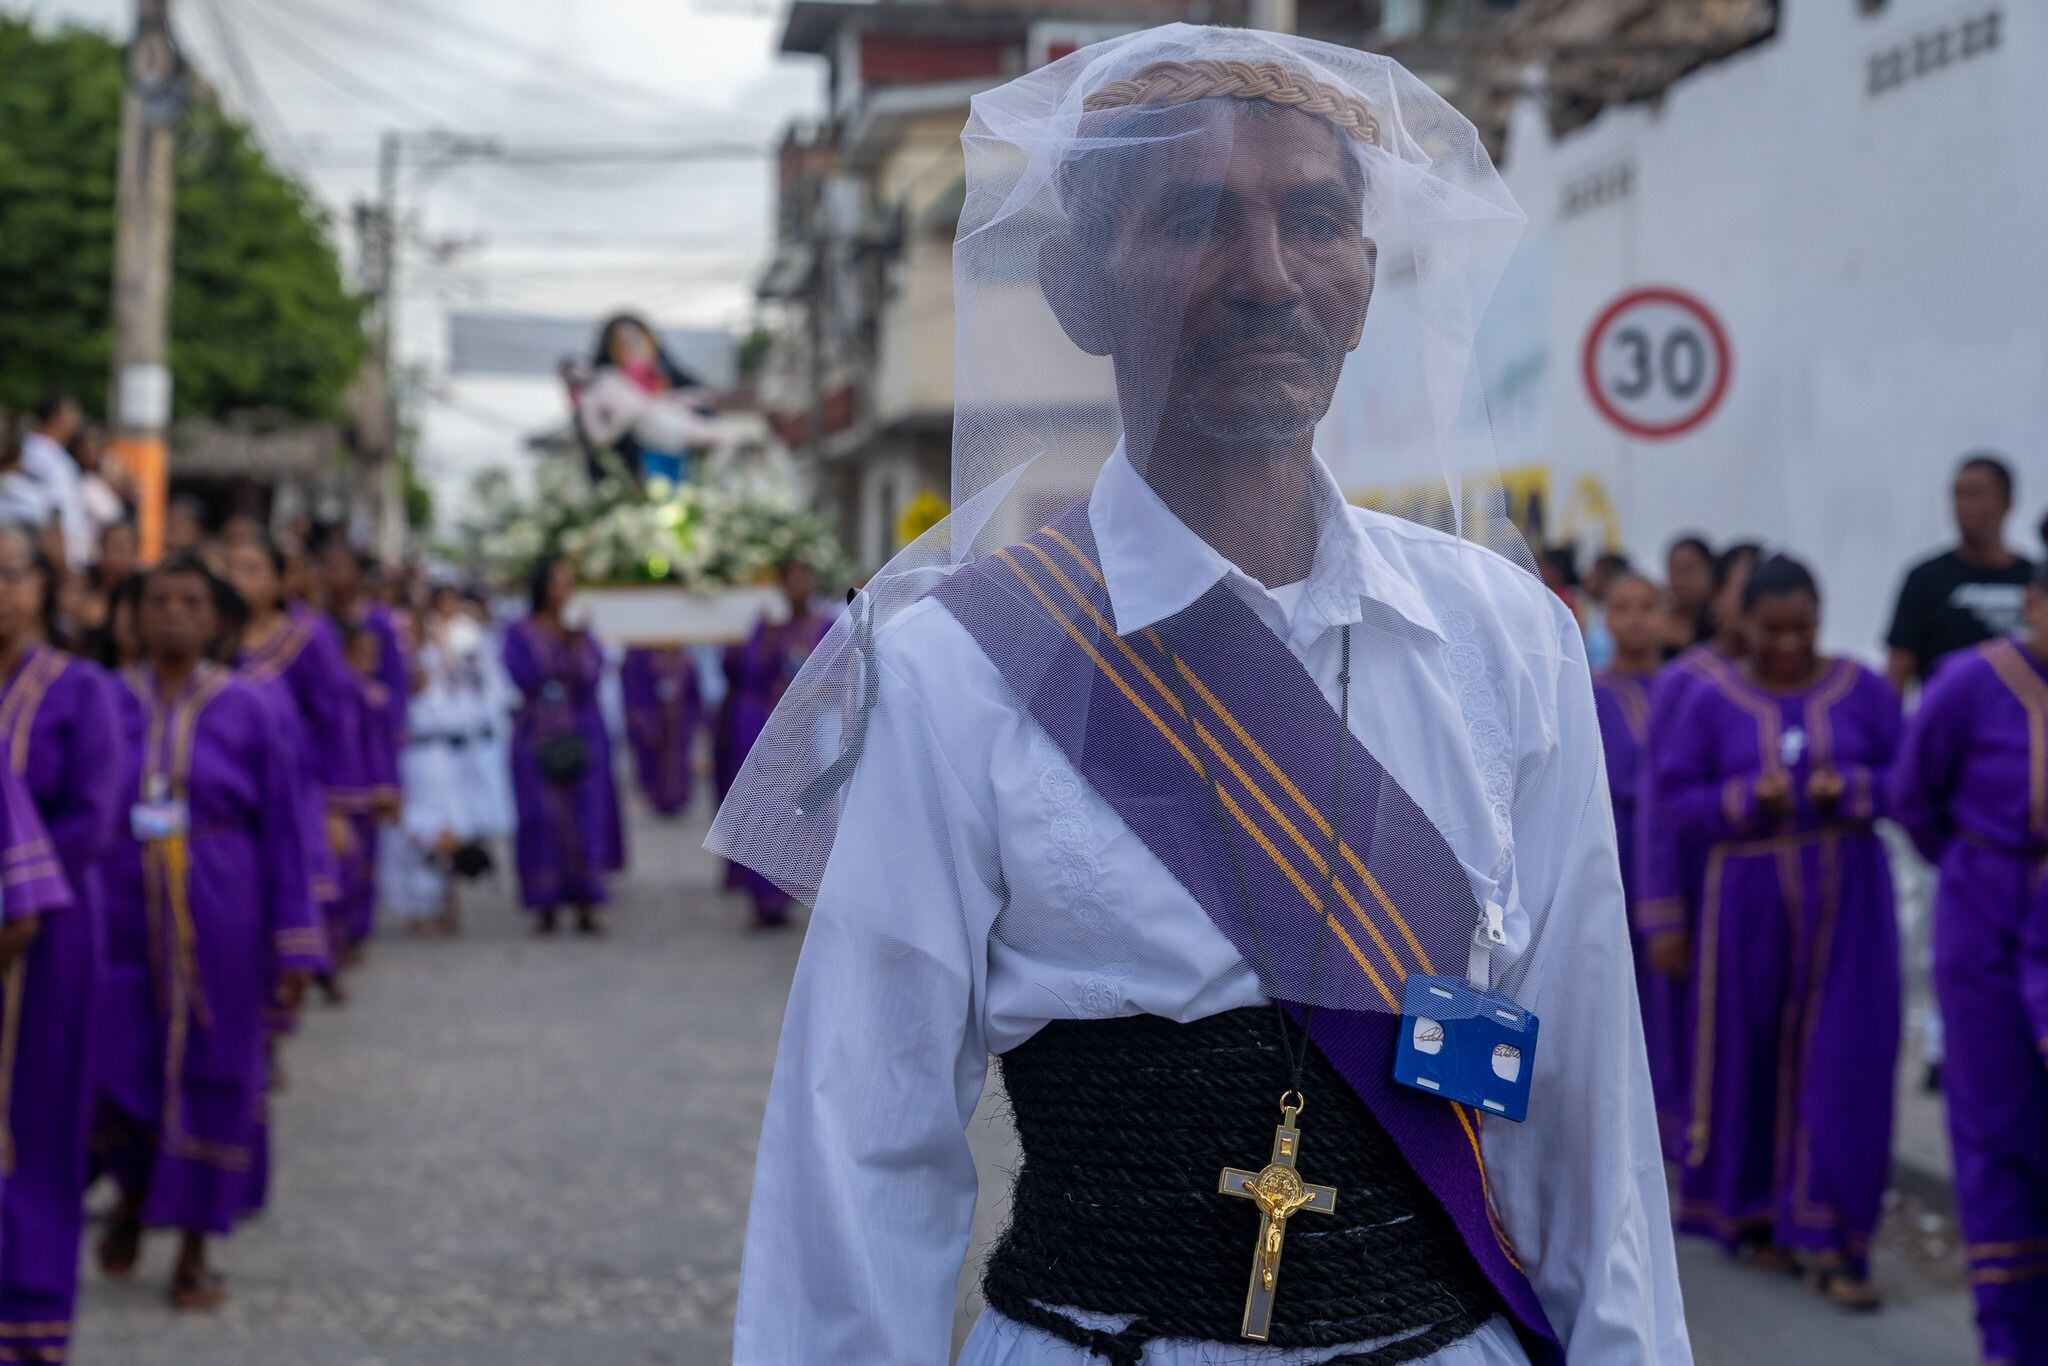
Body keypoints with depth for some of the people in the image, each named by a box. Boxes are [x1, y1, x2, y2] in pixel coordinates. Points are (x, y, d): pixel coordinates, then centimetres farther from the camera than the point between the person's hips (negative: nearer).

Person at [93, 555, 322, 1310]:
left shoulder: (245, 710, -1)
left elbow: (282, 829, 0)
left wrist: (295, 944, -4)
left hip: (220, 917, -1)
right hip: (123, 911, 1)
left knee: (211, 1078, 3)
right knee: (115, 1072, -4)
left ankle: (194, 1248, 17)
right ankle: (133, 1188, 29)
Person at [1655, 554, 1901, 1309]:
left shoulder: (1862, 691, 2)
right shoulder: (1712, 700, 0)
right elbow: (1675, 794, -1)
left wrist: (1851, 790, -14)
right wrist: (1744, 800, -17)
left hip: (1847, 895, 0)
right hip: (1751, 898, 0)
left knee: (1844, 1063, -4)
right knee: (1753, 1057, 8)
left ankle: (1832, 1241, 0)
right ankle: (1754, 1212, 28)